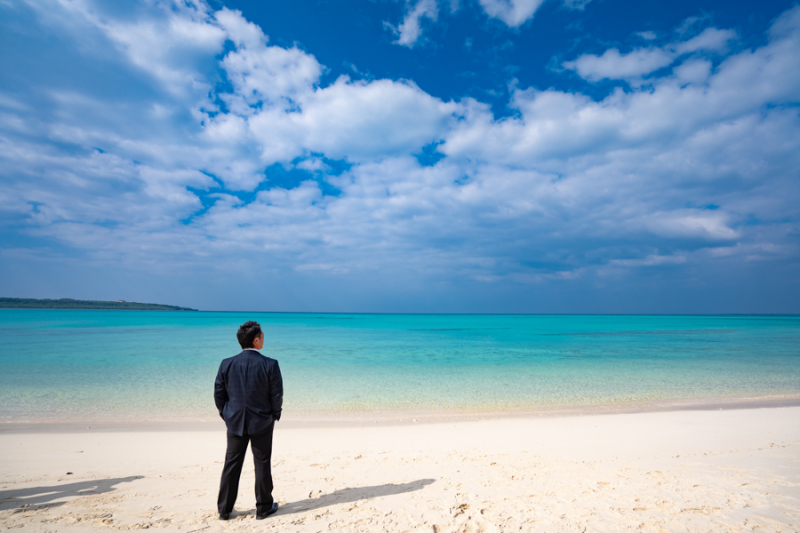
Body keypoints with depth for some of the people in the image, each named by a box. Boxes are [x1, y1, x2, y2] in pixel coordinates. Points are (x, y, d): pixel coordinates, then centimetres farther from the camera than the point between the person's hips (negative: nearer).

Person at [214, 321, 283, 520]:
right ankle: (263, 507, 25)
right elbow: (277, 395, -12)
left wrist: (226, 415, 14)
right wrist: (274, 415, 5)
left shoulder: (227, 364, -7)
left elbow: (218, 394, 0)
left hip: (235, 422, 3)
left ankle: (224, 509, 28)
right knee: (262, 464, 12)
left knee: (231, 465, 17)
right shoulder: (270, 365, -17)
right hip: (262, 422, -3)